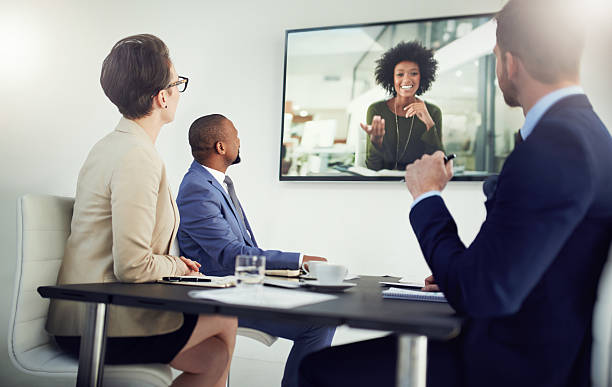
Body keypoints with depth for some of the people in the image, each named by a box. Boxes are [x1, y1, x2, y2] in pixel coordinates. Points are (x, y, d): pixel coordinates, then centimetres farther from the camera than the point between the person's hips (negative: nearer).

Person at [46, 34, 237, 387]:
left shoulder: (113, 144, 14)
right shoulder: (138, 157, -20)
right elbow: (132, 267, -24)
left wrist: (172, 264, 10)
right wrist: (178, 267, -5)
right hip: (104, 325, -9)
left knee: (217, 354, 13)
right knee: (225, 319, 6)